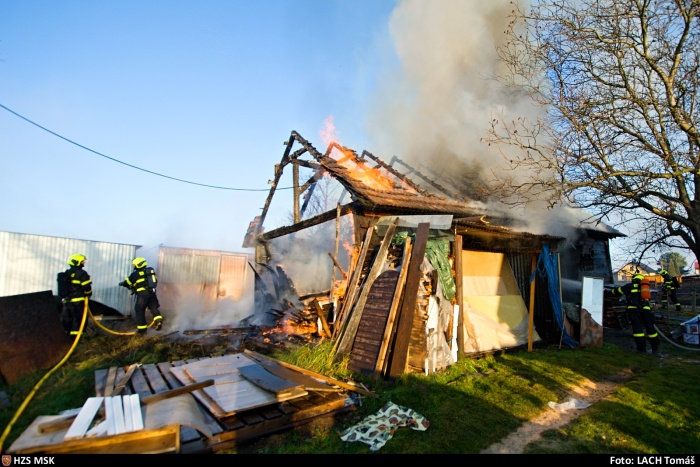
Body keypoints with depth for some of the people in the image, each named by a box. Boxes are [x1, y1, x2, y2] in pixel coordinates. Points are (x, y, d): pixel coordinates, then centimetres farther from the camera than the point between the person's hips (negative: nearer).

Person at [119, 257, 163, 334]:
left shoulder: (136, 274, -3)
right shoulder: (150, 271, 14)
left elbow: (127, 282, 8)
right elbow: (155, 281, 22)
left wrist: (121, 283, 30)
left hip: (143, 294, -5)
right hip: (152, 292, 5)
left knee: (139, 311, 7)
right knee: (154, 308, 9)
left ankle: (142, 329, 10)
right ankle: (158, 320, -19)